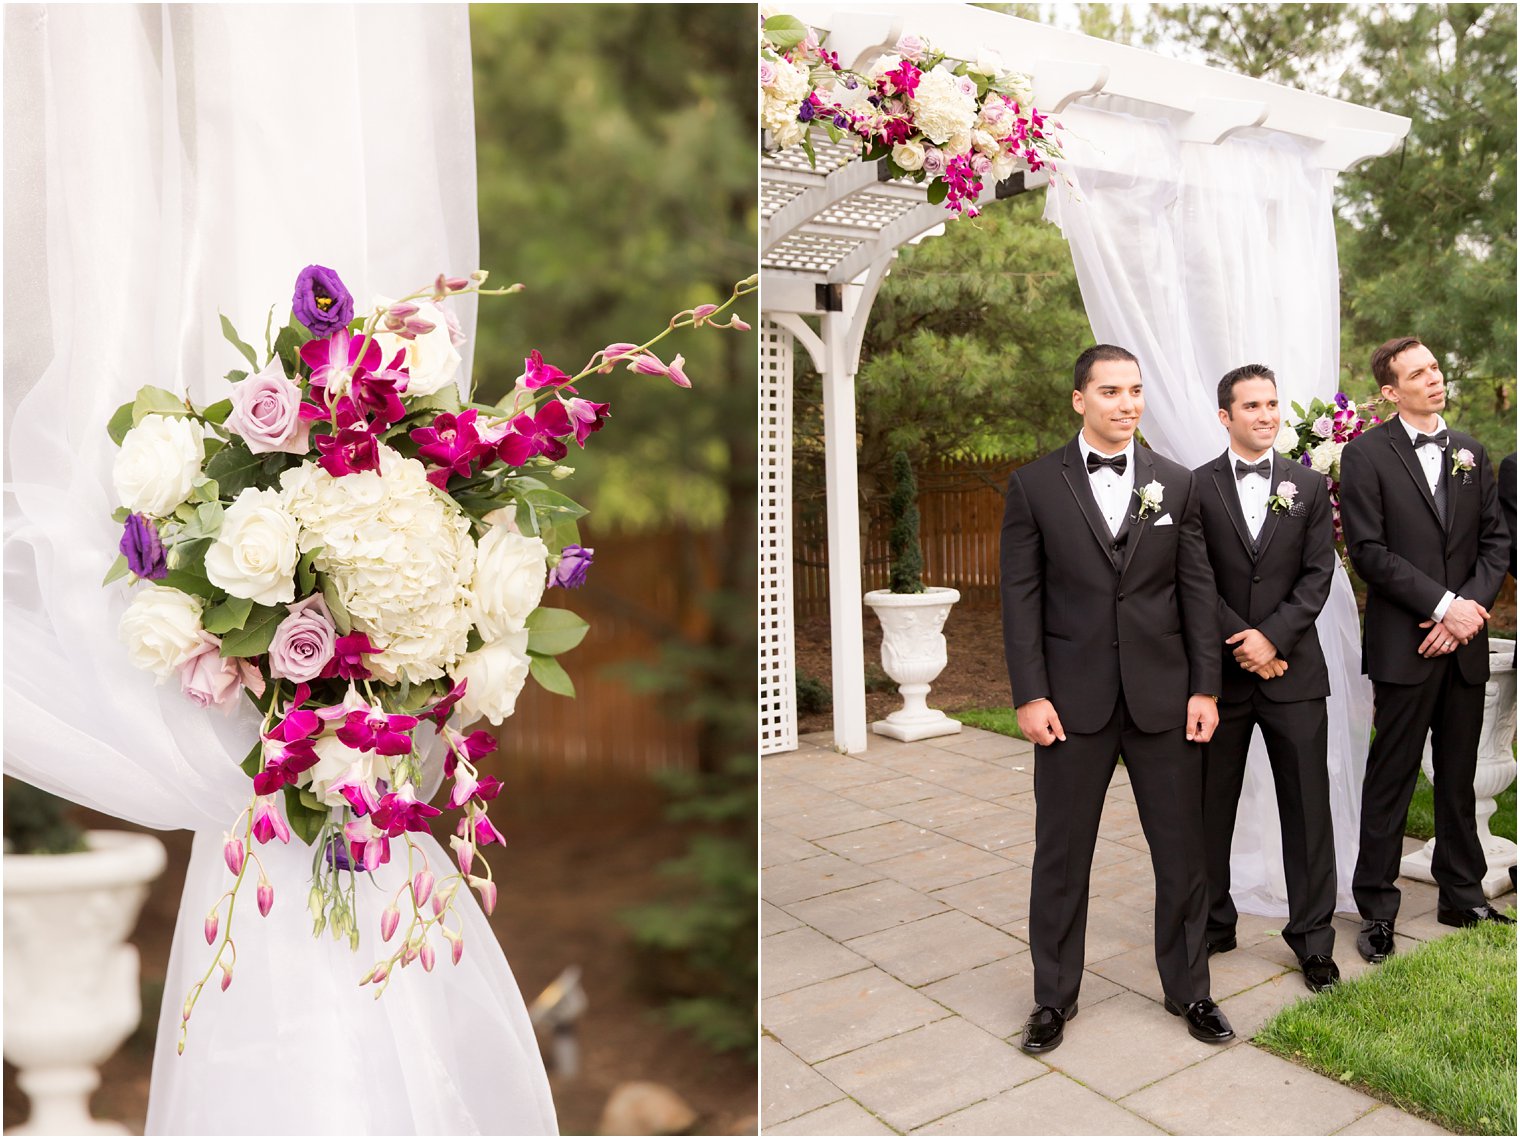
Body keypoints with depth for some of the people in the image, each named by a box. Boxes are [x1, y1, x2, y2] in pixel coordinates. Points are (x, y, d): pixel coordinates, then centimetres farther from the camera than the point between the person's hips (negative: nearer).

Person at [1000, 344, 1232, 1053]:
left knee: (1182, 851, 12)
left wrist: (1204, 687, -1)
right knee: (1061, 854, 9)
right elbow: (1021, 597, -3)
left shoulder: (1176, 483, 6)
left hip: (1162, 695, 2)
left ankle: (1189, 989, 33)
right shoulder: (1034, 485, -1)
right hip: (1073, 699, -1)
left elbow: (1198, 590, 5)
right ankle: (1054, 997, 27)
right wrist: (1029, 695, -9)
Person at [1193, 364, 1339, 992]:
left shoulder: (1309, 486, 7)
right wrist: (1245, 646, -11)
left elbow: (1318, 573, 0)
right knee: (1210, 807, 9)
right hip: (1220, 672, -1)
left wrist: (1272, 636, -13)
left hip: (1293, 671, 1)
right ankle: (1212, 923, 25)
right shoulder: (1195, 488, 1)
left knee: (1307, 807, 6)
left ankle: (1313, 935, 21)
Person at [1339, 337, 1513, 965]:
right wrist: (1443, 604, -15)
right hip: (1404, 644, -5)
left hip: (1464, 641, 5)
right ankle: (1376, 909, 13)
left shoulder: (1470, 452, 12)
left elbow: (1494, 539, 9)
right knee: (1391, 779, 2)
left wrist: (1472, 606, -6)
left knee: (1459, 777, 15)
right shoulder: (1366, 453, -5)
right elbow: (1369, 552, -11)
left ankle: (1462, 896, 30)